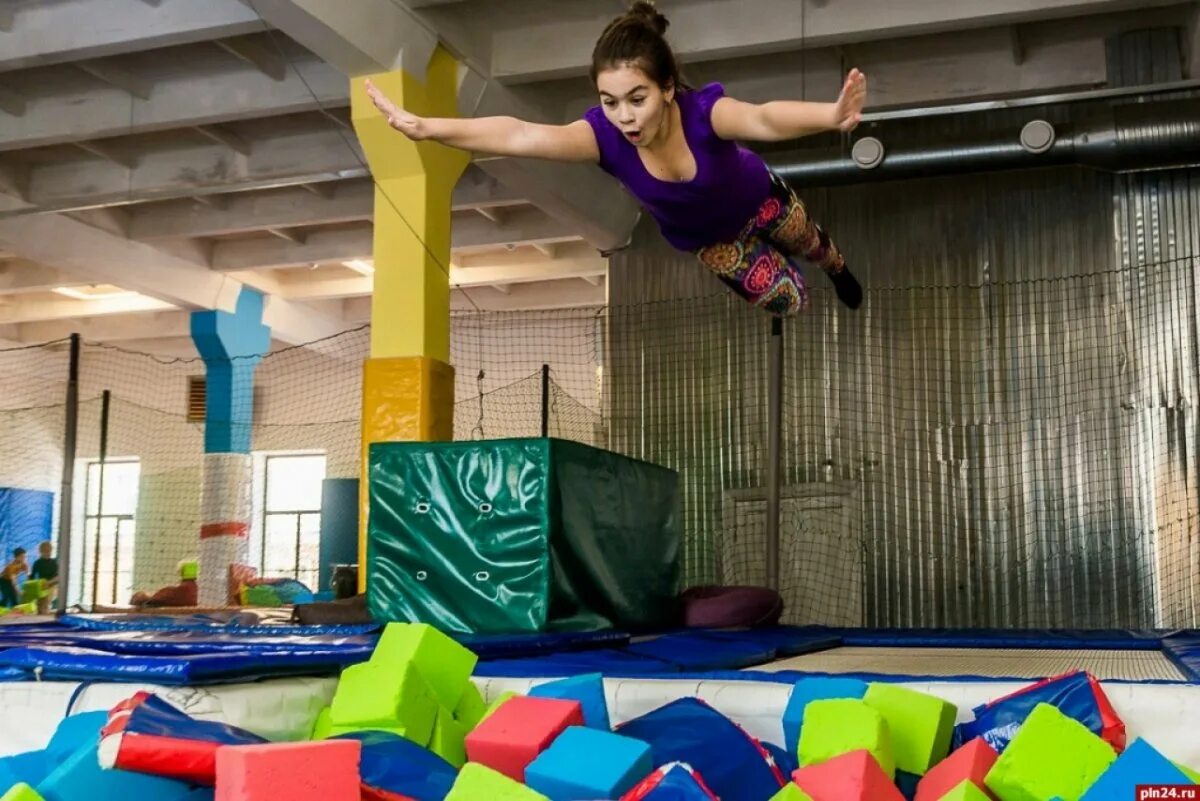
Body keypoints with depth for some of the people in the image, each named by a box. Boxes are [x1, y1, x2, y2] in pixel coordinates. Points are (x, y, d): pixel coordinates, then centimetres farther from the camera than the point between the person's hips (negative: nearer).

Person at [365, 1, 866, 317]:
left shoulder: (705, 111, -45)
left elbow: (765, 118, -68)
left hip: (757, 199, -1)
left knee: (806, 241, 30)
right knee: (788, 302, 17)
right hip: (705, 236, 1)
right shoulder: (605, 135, -41)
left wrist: (831, 116, -90)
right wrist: (425, 128, -71)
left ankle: (838, 268, 69)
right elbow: (522, 135, -57)